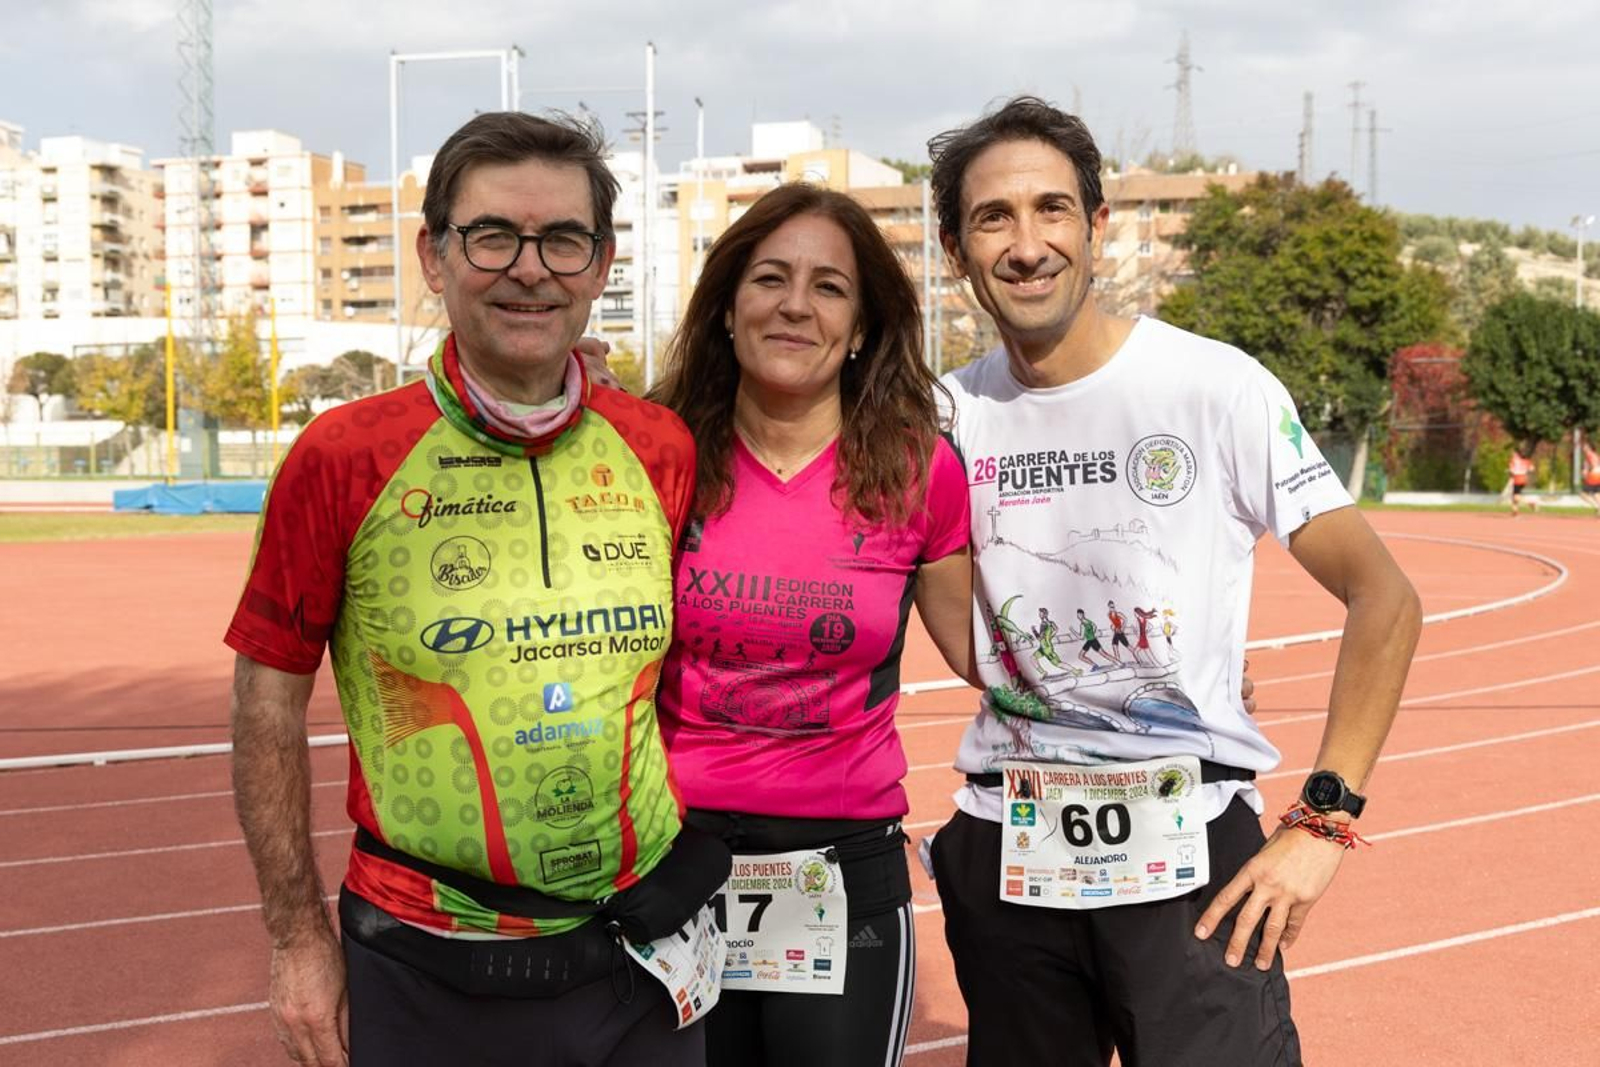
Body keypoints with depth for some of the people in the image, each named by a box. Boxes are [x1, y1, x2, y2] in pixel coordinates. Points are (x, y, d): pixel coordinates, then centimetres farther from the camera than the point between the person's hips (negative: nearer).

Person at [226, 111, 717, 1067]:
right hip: (428, 977, -2)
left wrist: (695, 875, 12)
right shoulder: (342, 457, -9)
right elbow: (269, 702, -3)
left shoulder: (664, 450, -1)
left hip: (641, 958, 3)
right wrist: (300, 941, -3)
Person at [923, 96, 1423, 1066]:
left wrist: (1324, 819, -11)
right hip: (1005, 857, 4)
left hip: (1189, 851, -3)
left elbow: (1384, 599, -8)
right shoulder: (951, 414, 2)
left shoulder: (1218, 387, -9)